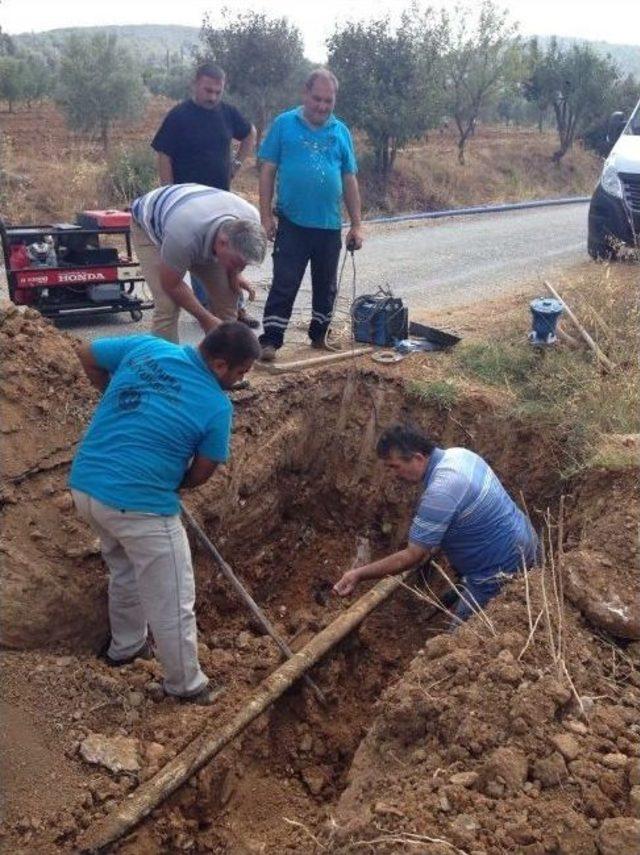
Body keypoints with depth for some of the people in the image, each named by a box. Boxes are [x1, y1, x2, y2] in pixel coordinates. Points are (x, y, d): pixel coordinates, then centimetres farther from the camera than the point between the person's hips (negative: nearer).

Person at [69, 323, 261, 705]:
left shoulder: (146, 346, 1)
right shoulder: (217, 406, -11)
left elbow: (87, 354, 15)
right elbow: (201, 474, -1)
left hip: (85, 486, 8)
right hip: (139, 505, -7)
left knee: (125, 569, 32)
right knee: (172, 603, 11)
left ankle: (125, 646, 50)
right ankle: (186, 683, 29)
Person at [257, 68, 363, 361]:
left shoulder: (341, 131, 7)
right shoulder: (284, 124, -1)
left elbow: (349, 181, 9)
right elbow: (268, 171, -1)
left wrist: (357, 225, 6)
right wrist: (266, 215, -8)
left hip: (330, 226, 4)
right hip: (292, 224, -3)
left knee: (326, 286, 13)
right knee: (284, 284, -4)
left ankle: (319, 336, 28)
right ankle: (270, 341, 1)